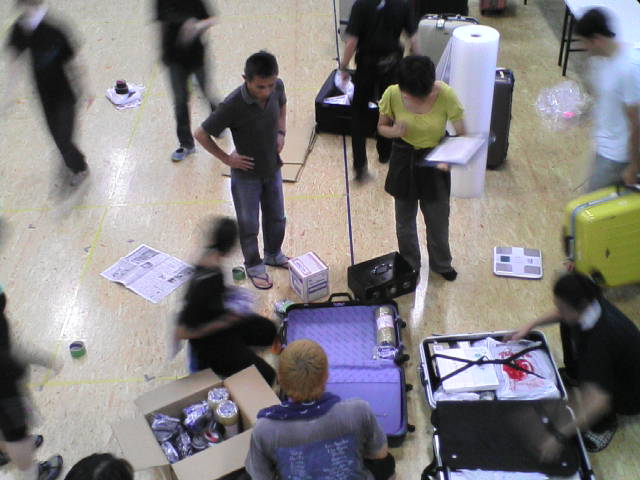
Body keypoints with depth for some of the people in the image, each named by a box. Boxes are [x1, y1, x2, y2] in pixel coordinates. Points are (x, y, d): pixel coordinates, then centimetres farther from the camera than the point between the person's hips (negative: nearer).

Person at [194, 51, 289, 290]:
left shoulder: (277, 87, -16)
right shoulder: (233, 105, -33)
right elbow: (201, 134, -23)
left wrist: (281, 132, -2)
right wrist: (226, 158, -16)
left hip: (272, 168, 5)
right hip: (246, 174, -5)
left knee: (277, 218, 23)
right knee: (249, 225, 14)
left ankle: (274, 254, 50)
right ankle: (254, 266, 38)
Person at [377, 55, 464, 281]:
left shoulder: (445, 95, -24)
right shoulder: (392, 95, -20)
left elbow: (461, 134, -16)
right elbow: (381, 127, -3)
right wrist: (394, 131, -27)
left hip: (434, 162, -1)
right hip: (403, 161, 1)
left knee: (438, 218, 15)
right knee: (404, 219, 17)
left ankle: (441, 264, 44)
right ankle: (409, 265, 43)